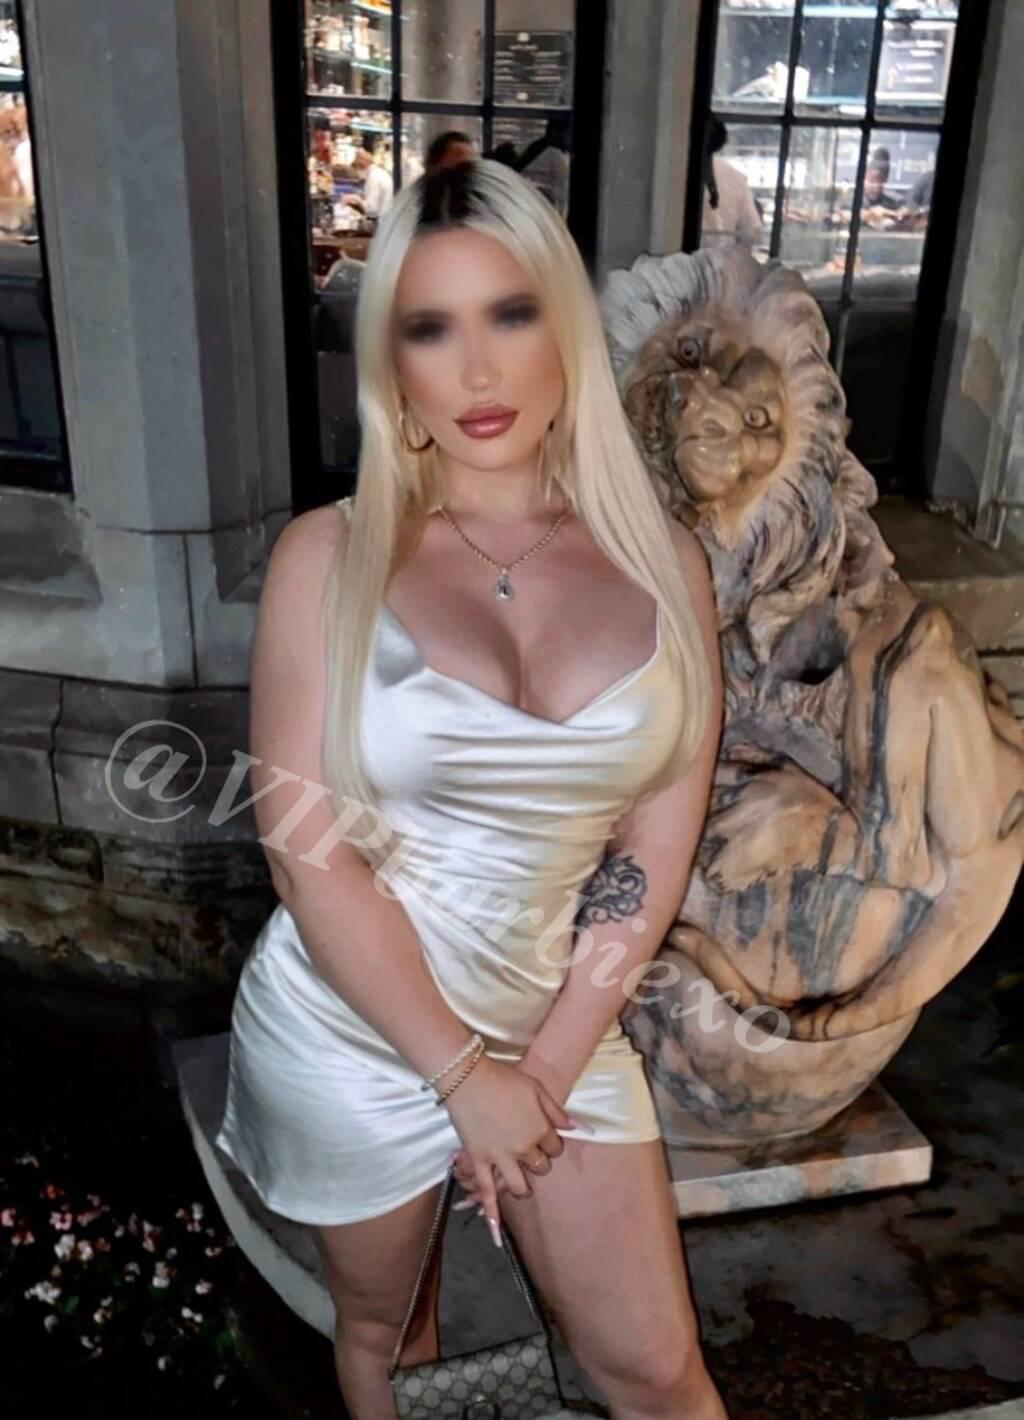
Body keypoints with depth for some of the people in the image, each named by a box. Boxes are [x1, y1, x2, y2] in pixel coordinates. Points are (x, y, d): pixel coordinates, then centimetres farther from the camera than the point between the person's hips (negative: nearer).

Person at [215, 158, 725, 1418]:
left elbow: (654, 854, -5)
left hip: (563, 1027, 2)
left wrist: (546, 1067, -7)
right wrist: (462, 1075, -12)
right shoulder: (330, 555, -12)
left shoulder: (663, 561, -5)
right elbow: (307, 852, -14)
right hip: (352, 1031, -1)